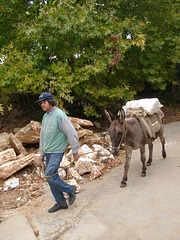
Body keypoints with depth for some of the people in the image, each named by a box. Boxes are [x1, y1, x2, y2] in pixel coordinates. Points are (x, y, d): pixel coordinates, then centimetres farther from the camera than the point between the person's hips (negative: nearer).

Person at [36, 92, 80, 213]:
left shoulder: (60, 115, -16)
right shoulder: (45, 116, 10)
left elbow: (72, 134, -16)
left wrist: (75, 151, -12)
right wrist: (42, 153, 19)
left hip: (57, 152, -8)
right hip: (48, 152, 8)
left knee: (50, 176, -12)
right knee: (51, 177, 10)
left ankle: (70, 190, 11)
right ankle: (61, 203, 23)